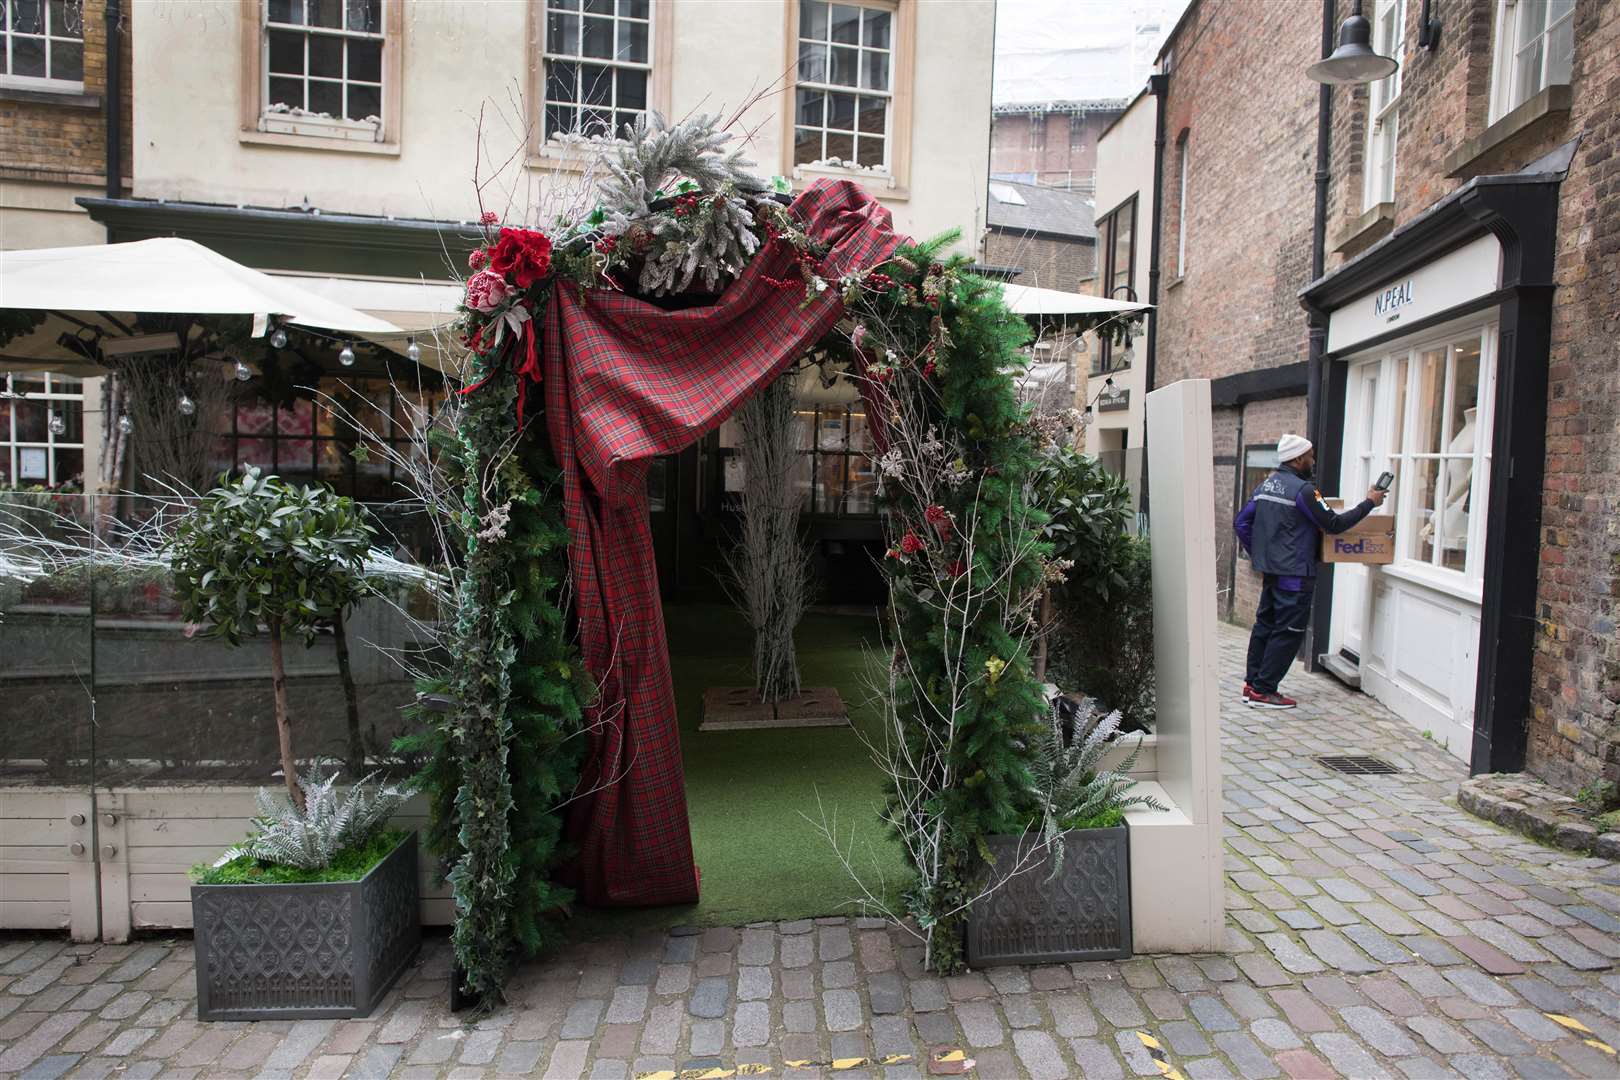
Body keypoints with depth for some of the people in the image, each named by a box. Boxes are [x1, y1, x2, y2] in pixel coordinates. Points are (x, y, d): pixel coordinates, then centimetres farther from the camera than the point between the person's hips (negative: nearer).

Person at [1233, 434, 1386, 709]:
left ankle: (1252, 683, 19)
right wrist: (1369, 503, -5)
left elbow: (1241, 523, 11)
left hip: (1270, 570, 9)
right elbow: (1333, 524, -14)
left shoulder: (1266, 485, 10)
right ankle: (1263, 691, -1)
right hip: (1295, 573, -9)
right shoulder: (1303, 489, -15)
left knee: (1265, 624, 15)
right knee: (1289, 631, -2)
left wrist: (1257, 555, 17)